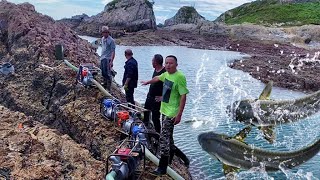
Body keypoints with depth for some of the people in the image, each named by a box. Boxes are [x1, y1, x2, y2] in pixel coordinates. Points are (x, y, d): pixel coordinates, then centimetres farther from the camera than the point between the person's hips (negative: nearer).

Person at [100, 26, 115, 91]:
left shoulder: (111, 40, -11)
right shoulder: (102, 39, 13)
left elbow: (113, 51, -14)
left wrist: (111, 61, -21)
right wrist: (101, 56, 18)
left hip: (107, 59, -8)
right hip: (102, 58, 8)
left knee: (107, 73, -8)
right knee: (103, 73, 15)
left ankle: (109, 88, -1)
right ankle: (105, 84, 30)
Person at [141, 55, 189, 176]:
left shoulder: (179, 77, -20)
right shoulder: (167, 74, 5)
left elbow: (183, 96, -21)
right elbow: (158, 78, 27)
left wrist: (179, 115, -24)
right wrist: (147, 82, 44)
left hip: (171, 113, -8)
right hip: (164, 110, 8)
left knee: (164, 137, -9)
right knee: (168, 135, 22)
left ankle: (162, 168, -3)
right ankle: (171, 153, 42)